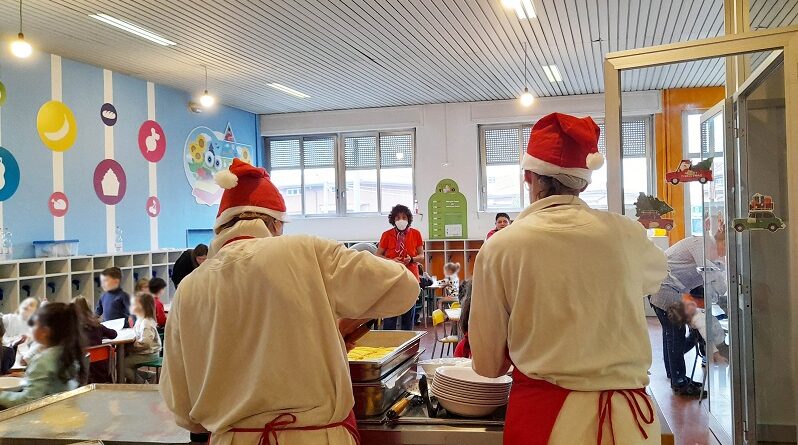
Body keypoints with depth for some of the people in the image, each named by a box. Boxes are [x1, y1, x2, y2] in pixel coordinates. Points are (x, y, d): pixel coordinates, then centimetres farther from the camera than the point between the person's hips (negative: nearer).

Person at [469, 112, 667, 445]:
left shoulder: (500, 247, -10)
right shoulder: (626, 234, -5)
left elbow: (488, 364, -2)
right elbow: (655, 274, 20)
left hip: (542, 415, -2)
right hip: (626, 417, 2)